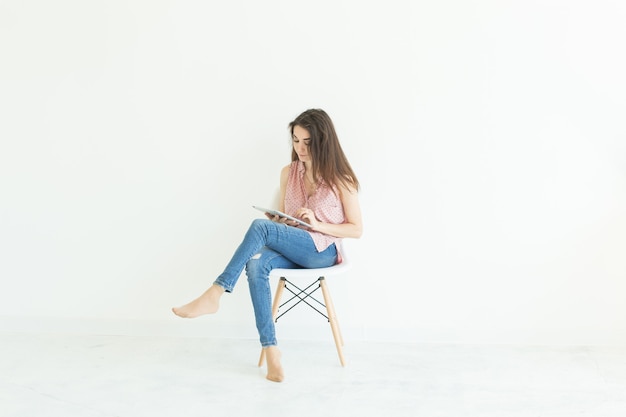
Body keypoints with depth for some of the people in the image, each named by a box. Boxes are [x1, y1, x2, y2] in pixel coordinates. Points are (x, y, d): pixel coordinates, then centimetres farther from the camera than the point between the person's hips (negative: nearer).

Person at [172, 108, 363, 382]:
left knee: (259, 226, -30)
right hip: (290, 250, 5)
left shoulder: (340, 179, -3)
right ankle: (271, 350, -34)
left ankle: (214, 295, -29)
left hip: (322, 252, -5)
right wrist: (275, 219, -6)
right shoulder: (288, 173, 11)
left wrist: (317, 224, -16)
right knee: (256, 262, -33)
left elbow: (356, 230, -3)